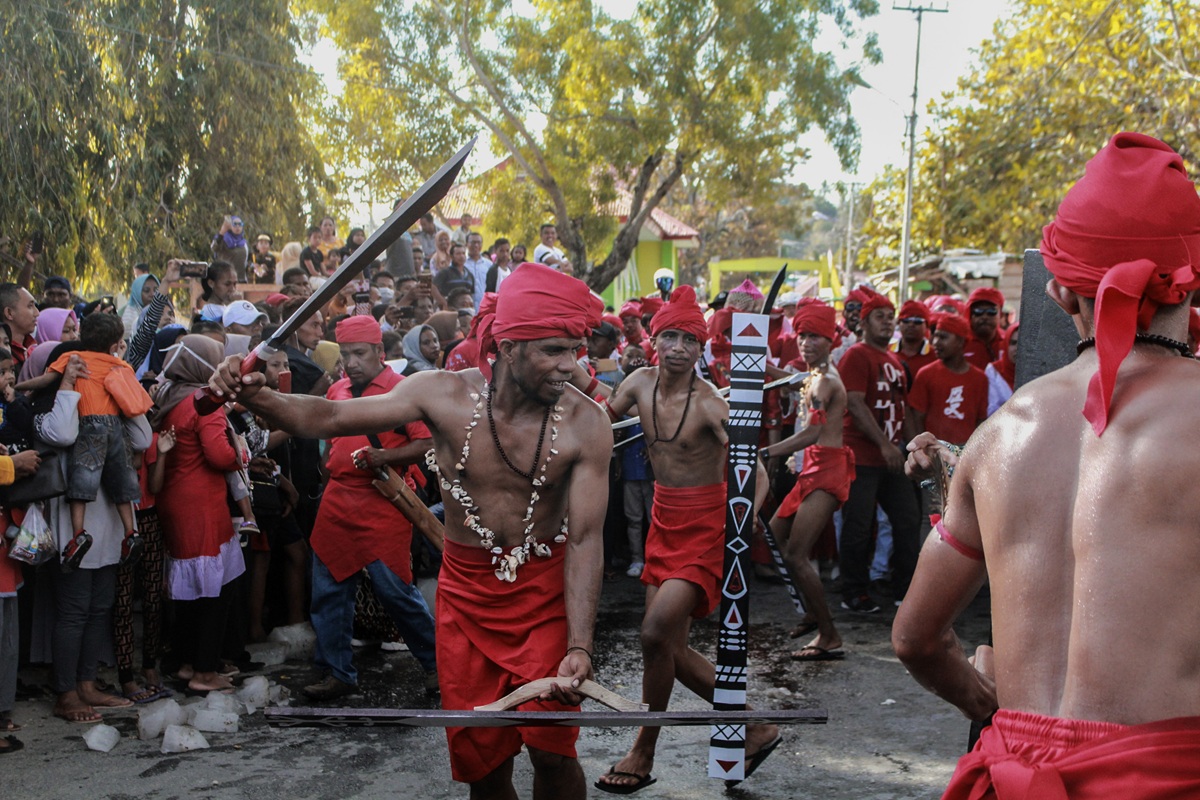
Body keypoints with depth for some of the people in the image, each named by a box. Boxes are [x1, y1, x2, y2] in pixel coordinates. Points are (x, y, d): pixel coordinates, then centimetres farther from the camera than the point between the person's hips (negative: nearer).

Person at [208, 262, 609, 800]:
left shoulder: (586, 424, -19)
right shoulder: (443, 393, -13)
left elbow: (585, 540, -18)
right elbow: (330, 418, -9)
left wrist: (579, 646, -26)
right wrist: (254, 397, -27)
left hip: (544, 590, -2)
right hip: (466, 589, 2)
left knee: (551, 749, -10)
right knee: (480, 755, 10)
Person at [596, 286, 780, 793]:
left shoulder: (710, 404, -20)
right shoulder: (640, 383, -2)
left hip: (705, 526, -7)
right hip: (665, 521, 7)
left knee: (656, 632, -17)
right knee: (670, 647, 8)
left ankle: (642, 756, 5)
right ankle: (754, 729, 25)